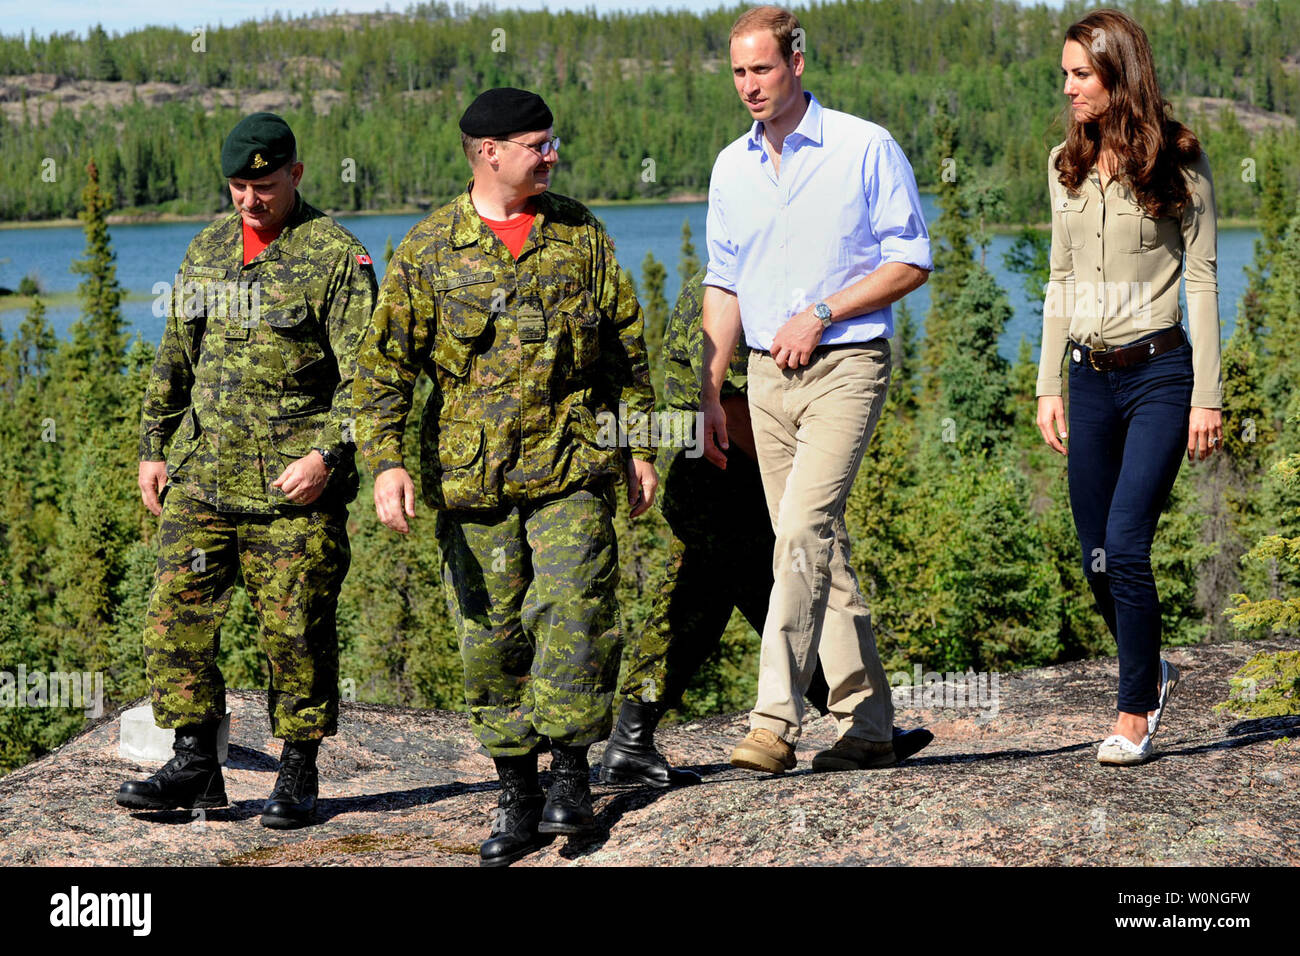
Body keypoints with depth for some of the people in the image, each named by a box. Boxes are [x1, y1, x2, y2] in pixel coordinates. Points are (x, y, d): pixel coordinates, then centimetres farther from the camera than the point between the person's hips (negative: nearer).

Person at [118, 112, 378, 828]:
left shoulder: (337, 257, -4)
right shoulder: (206, 251, 14)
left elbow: (364, 375, -8)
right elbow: (175, 359, 21)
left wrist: (327, 454, -18)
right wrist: (153, 447, 15)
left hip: (295, 485, -5)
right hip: (201, 476, 5)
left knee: (295, 631, 0)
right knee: (176, 616, 1)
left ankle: (298, 775, 12)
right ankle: (195, 765, 10)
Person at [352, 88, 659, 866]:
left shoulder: (579, 233, 7)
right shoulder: (428, 251, 2)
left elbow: (626, 344, 13)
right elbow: (385, 364, 1)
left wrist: (638, 444, 11)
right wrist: (385, 460, -10)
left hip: (571, 466, 0)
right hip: (471, 477, 0)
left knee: (574, 612, -13)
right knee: (493, 635, 4)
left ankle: (571, 773, 3)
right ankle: (519, 797, 16)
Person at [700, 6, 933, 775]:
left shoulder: (865, 149, -5)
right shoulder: (732, 168, 11)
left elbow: (912, 262, -5)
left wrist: (820, 315, -14)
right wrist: (710, 390, 10)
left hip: (846, 365, -6)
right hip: (769, 374, 6)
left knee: (804, 531, -19)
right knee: (818, 547, 7)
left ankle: (775, 720, -21)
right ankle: (868, 726, 14)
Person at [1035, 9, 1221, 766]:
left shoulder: (1178, 162, -4)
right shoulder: (1067, 165, 10)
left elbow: (1201, 279, -4)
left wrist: (1207, 395, -8)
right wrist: (1049, 385, 11)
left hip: (1160, 372, -5)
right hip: (1090, 377, 5)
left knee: (1125, 546, -13)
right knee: (1097, 558, 6)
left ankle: (1136, 713, 1)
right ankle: (1153, 671, 32)